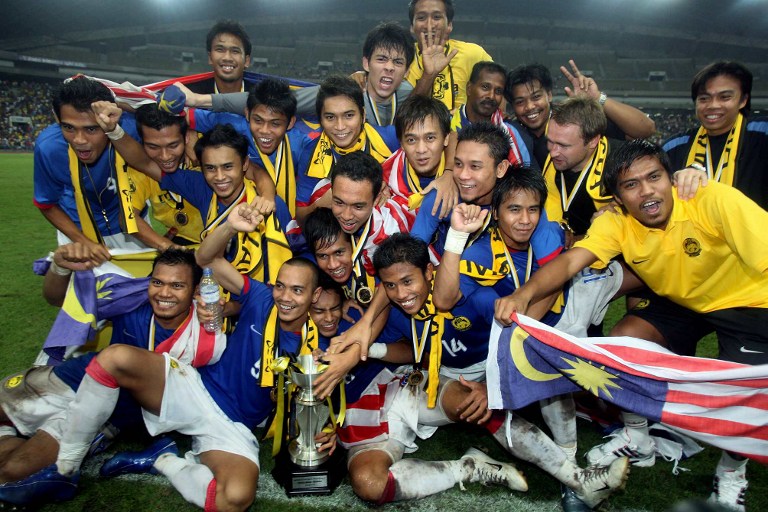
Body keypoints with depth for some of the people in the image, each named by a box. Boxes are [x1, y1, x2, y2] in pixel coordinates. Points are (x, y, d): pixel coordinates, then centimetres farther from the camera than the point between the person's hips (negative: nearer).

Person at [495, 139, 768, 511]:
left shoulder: (714, 201, -30)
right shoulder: (616, 224, -20)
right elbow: (570, 261, -33)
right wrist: (524, 294, -52)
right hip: (681, 303, 4)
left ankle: (732, 467, 14)